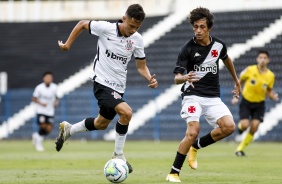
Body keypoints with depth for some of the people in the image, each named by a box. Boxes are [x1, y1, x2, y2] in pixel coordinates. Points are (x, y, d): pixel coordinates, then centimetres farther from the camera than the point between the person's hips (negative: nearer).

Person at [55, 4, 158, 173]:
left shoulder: (137, 40, -4)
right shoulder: (105, 28, -16)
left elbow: (141, 66, 5)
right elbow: (82, 24, 1)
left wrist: (150, 79, -14)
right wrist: (68, 43, 3)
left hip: (119, 87, 6)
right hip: (102, 83, -6)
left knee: (101, 124, 22)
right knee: (126, 112, -26)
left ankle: (68, 130, 48)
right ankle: (118, 155, -9)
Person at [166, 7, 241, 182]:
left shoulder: (219, 45, 1)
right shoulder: (188, 49, -11)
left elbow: (227, 59, 25)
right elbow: (177, 78, -13)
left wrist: (236, 80, 34)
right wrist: (185, 78, -37)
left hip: (213, 97, 4)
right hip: (193, 95, -4)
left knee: (229, 126, -17)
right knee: (193, 131, -23)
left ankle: (196, 146, 7)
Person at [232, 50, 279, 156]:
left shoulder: (270, 76, -7)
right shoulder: (250, 70, -12)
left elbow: (269, 91, 8)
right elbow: (239, 82, 3)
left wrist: (273, 97, -14)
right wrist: (236, 97, -3)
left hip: (259, 104, 2)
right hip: (246, 102, -2)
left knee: (254, 127, -12)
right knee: (245, 125, -19)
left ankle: (240, 149, 6)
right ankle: (240, 126, 22)